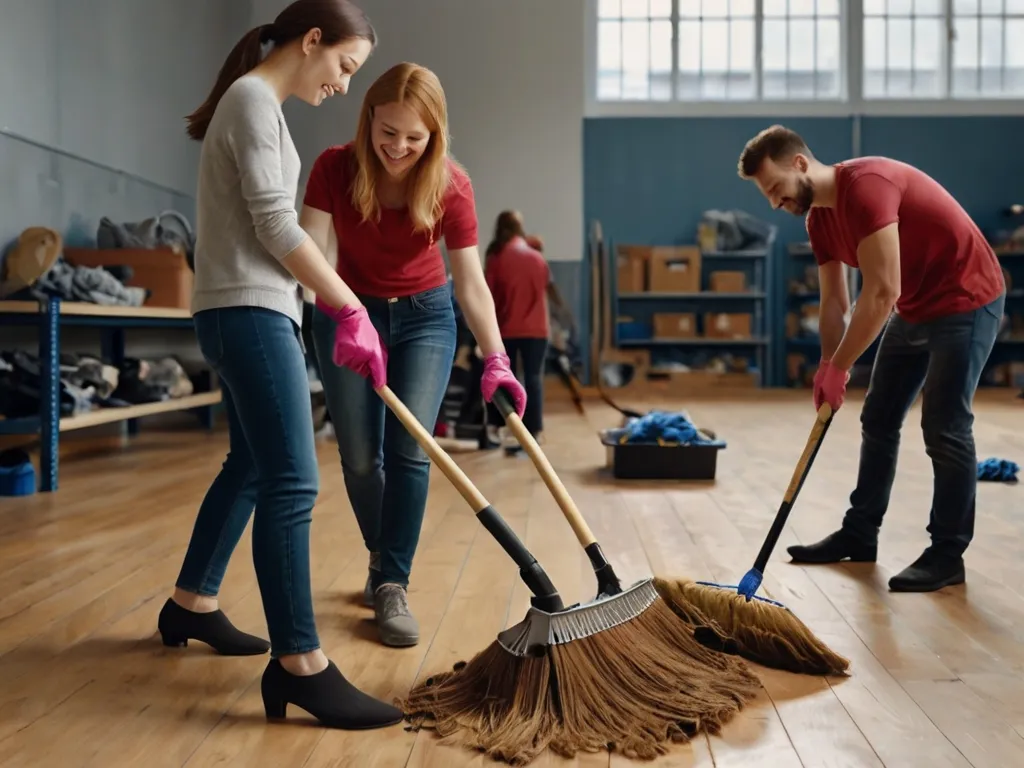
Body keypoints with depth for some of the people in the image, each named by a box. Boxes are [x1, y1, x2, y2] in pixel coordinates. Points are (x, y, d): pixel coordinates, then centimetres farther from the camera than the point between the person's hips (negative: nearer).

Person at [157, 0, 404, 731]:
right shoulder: (253, 98, -10)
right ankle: (299, 665, -12)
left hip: (251, 311, 11)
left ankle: (192, 603, 32)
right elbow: (275, 226, -16)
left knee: (251, 465, 18)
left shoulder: (259, 103, 20)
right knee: (292, 481, -14)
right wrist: (353, 309, -10)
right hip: (249, 312, -11)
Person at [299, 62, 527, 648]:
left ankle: (392, 586, -2)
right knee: (360, 458, 2)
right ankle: (382, 557, 29)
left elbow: (471, 281, -19)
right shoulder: (334, 169, -19)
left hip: (424, 317, 0)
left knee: (410, 451, -12)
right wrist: (345, 317, -45)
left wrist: (497, 360, -29)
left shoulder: (452, 186, -18)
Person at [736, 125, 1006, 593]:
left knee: (944, 428, -8)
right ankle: (859, 535, 22)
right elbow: (834, 302, 5)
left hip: (966, 301, -9)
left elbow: (881, 292, -30)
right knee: (878, 421, 11)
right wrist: (829, 368, -7)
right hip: (914, 308, 9)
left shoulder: (866, 185, -28)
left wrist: (837, 367, -24)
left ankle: (948, 555, 4)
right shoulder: (818, 218, 2)